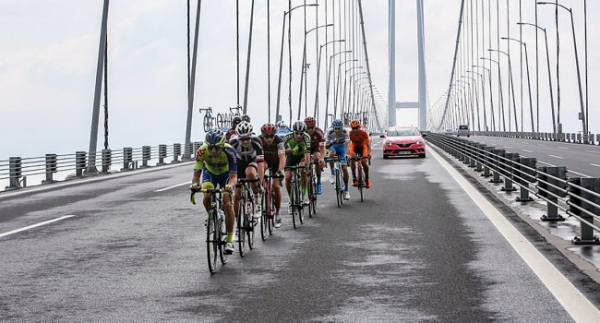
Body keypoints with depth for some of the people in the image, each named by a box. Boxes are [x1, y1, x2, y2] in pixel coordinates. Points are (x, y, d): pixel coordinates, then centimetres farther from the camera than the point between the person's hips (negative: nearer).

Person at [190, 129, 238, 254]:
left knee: (227, 205, -15)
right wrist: (195, 184, -55)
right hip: (209, 173, 1)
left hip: (226, 174, -1)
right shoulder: (202, 151, -34)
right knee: (207, 197, -27)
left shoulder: (229, 151, -38)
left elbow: (233, 176, -40)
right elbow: (196, 173, -33)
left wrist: (229, 185, -62)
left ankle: (229, 240, -5)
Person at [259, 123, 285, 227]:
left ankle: (277, 213, -3)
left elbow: (282, 157, -41)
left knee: (276, 186, -14)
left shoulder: (278, 141, -32)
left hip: (276, 163, -2)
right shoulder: (259, 140, -28)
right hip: (264, 160, 2)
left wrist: (280, 170, -55)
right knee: (263, 165, -32)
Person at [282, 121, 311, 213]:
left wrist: (306, 166, -52)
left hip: (302, 156, -2)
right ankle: (291, 201, 5)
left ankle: (305, 194, -16)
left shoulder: (306, 137, -33)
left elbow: (307, 153, -41)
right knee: (288, 177, -13)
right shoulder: (288, 137, -29)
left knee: (303, 171, -32)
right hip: (291, 155, 2)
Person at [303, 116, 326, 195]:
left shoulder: (319, 132, -31)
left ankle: (319, 183, -18)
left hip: (315, 148, -1)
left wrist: (322, 158, -52)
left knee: (317, 159, -30)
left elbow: (322, 147, -35)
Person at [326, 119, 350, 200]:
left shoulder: (345, 133, -27)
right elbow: (327, 146, -25)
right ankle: (333, 175, -24)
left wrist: (346, 153, -56)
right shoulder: (330, 133, -24)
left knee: (344, 169, -10)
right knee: (331, 154, -37)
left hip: (342, 147, 0)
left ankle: (346, 190, 1)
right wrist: (331, 143, -47)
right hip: (333, 147, 1)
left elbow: (347, 143, -39)